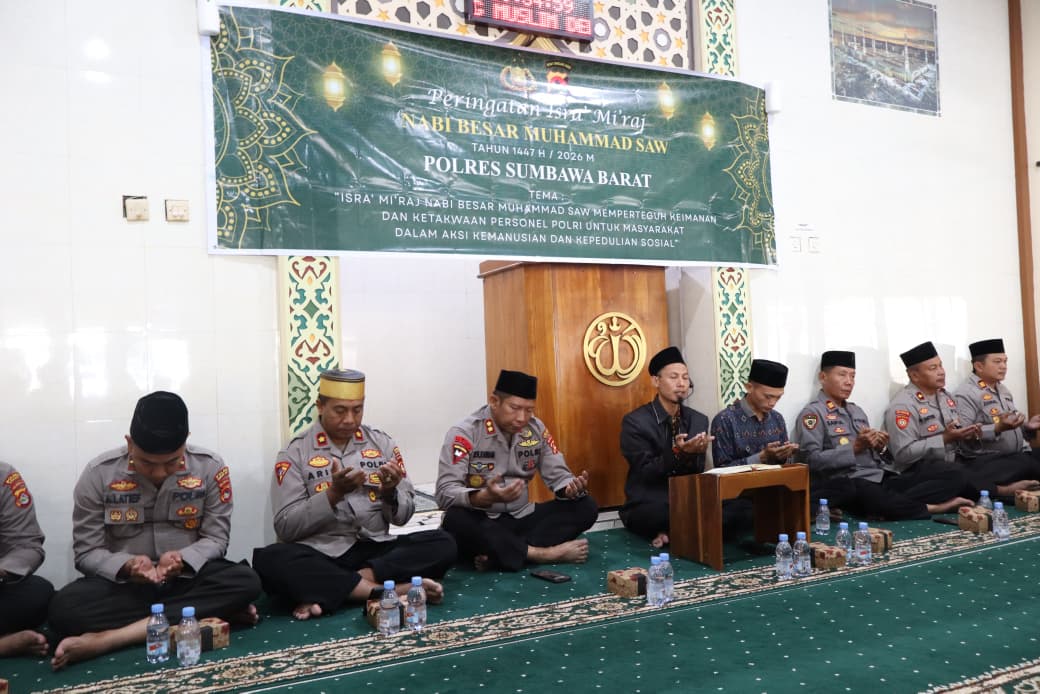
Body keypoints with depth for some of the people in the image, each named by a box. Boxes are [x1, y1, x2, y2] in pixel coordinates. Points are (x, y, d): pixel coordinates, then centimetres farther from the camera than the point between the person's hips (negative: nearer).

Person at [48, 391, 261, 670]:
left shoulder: (210, 467, -9)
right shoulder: (98, 474, -9)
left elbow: (216, 539, -4)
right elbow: (87, 552, -5)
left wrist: (182, 560, -25)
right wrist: (126, 565, -25)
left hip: (187, 579, 0)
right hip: (123, 583, 0)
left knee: (246, 582, -30)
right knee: (64, 608, -31)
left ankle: (107, 638, -29)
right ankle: (209, 614, -26)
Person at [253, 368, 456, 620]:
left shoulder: (383, 443, 7)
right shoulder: (295, 452, -1)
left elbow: (403, 516, 8)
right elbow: (285, 527, -7)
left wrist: (390, 492, -14)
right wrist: (334, 494, -19)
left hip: (374, 550, 3)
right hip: (319, 555, -2)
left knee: (442, 544, -20)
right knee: (268, 560, -32)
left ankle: (327, 592, -24)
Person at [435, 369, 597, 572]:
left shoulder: (536, 429, 2)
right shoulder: (464, 433, -14)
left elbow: (557, 475, 5)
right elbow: (445, 493, -21)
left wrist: (572, 487, -20)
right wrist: (486, 497, -39)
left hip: (522, 518, 5)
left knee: (586, 507, -11)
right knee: (456, 520, -37)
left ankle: (497, 553, -25)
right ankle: (541, 553, -25)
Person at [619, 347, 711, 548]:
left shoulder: (699, 420, 6)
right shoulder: (635, 422, -9)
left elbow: (697, 474, 5)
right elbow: (645, 472, -14)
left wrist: (695, 453, -19)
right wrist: (678, 453, -30)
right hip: (646, 507, -5)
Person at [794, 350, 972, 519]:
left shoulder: (857, 410, 24)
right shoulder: (812, 413, 0)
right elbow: (812, 460, -11)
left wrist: (881, 447, 2)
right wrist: (855, 448, -14)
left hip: (885, 478, 8)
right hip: (851, 484, -8)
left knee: (954, 474, -8)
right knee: (874, 496, -43)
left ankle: (895, 504, -27)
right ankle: (930, 507, -17)